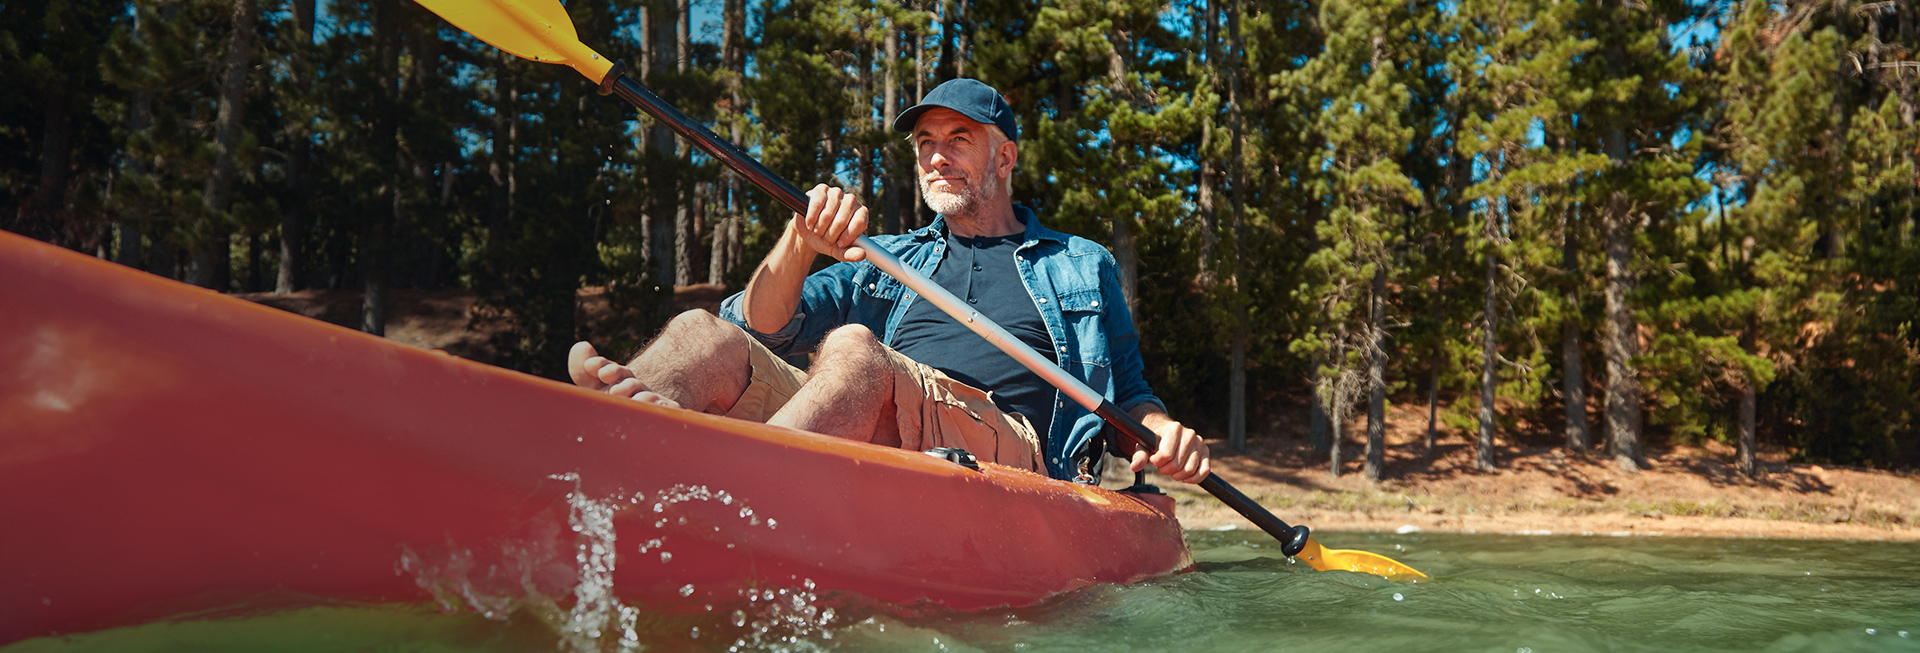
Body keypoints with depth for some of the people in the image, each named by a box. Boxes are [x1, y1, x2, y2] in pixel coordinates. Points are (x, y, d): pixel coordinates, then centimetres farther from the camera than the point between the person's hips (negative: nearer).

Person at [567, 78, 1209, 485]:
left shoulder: (1083, 265, 28)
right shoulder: (886, 259, 30)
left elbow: (1126, 392, 27)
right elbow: (766, 329, 15)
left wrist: (1162, 426, 2)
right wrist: (800, 247, -7)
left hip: (1012, 447, -3)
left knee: (854, 349, -34)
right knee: (702, 335, -20)